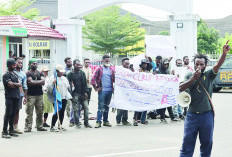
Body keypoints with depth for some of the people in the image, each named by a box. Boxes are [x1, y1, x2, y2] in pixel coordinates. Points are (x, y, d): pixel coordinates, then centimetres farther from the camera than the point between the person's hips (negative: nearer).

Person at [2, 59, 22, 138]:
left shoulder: (15, 74, 19)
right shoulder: (6, 75, -6)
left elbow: (20, 84, 9)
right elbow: (11, 85, -17)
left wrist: (14, 84, -7)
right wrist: (17, 84, -1)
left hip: (16, 97, 7)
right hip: (9, 97, -7)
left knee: (13, 114, 9)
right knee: (8, 114, -8)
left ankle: (11, 131, 15)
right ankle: (4, 132, -7)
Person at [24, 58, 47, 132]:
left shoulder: (39, 73, 16)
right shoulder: (28, 73, -1)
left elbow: (43, 81, 1)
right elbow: (31, 81, -16)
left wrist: (34, 82, -9)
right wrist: (39, 82, -6)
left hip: (39, 94, 6)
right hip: (31, 95, -6)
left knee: (40, 112, 8)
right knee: (29, 112, -7)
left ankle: (39, 126, 16)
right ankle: (28, 127, -4)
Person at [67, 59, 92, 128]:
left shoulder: (82, 73, 10)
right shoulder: (70, 74, -1)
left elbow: (85, 83, 11)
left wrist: (85, 92, 2)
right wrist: (70, 95, -8)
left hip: (82, 94, 4)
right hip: (75, 94, -4)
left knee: (86, 107, 1)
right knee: (76, 109, -1)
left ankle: (86, 123, 10)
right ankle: (77, 123, 9)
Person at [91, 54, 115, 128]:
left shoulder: (112, 69, 9)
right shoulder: (99, 69, -2)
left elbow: (114, 79, 16)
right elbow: (93, 79, -3)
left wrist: (113, 87, 4)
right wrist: (96, 88, -5)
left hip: (110, 90, 4)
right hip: (102, 90, -4)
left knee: (107, 106, 11)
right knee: (101, 106, -7)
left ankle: (105, 121, 18)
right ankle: (98, 121, -4)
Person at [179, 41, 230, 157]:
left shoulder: (209, 75, 3)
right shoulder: (189, 76, 5)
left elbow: (218, 65, -15)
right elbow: (180, 88, -8)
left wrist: (224, 53, -33)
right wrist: (193, 78, -17)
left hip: (207, 114, 0)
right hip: (192, 114, 0)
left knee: (207, 142, 10)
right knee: (187, 142, 3)